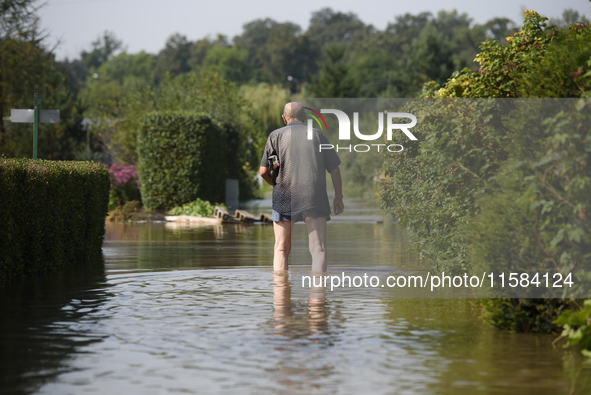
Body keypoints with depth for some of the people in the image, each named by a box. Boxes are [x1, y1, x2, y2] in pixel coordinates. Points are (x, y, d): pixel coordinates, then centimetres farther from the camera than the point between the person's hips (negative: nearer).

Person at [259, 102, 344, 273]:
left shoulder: (276, 135, 8)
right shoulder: (317, 135, 13)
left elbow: (263, 171, 3)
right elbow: (334, 168, 10)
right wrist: (338, 198, 17)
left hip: (285, 198, 0)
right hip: (314, 198, 0)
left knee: (281, 249, 10)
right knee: (318, 249, -3)